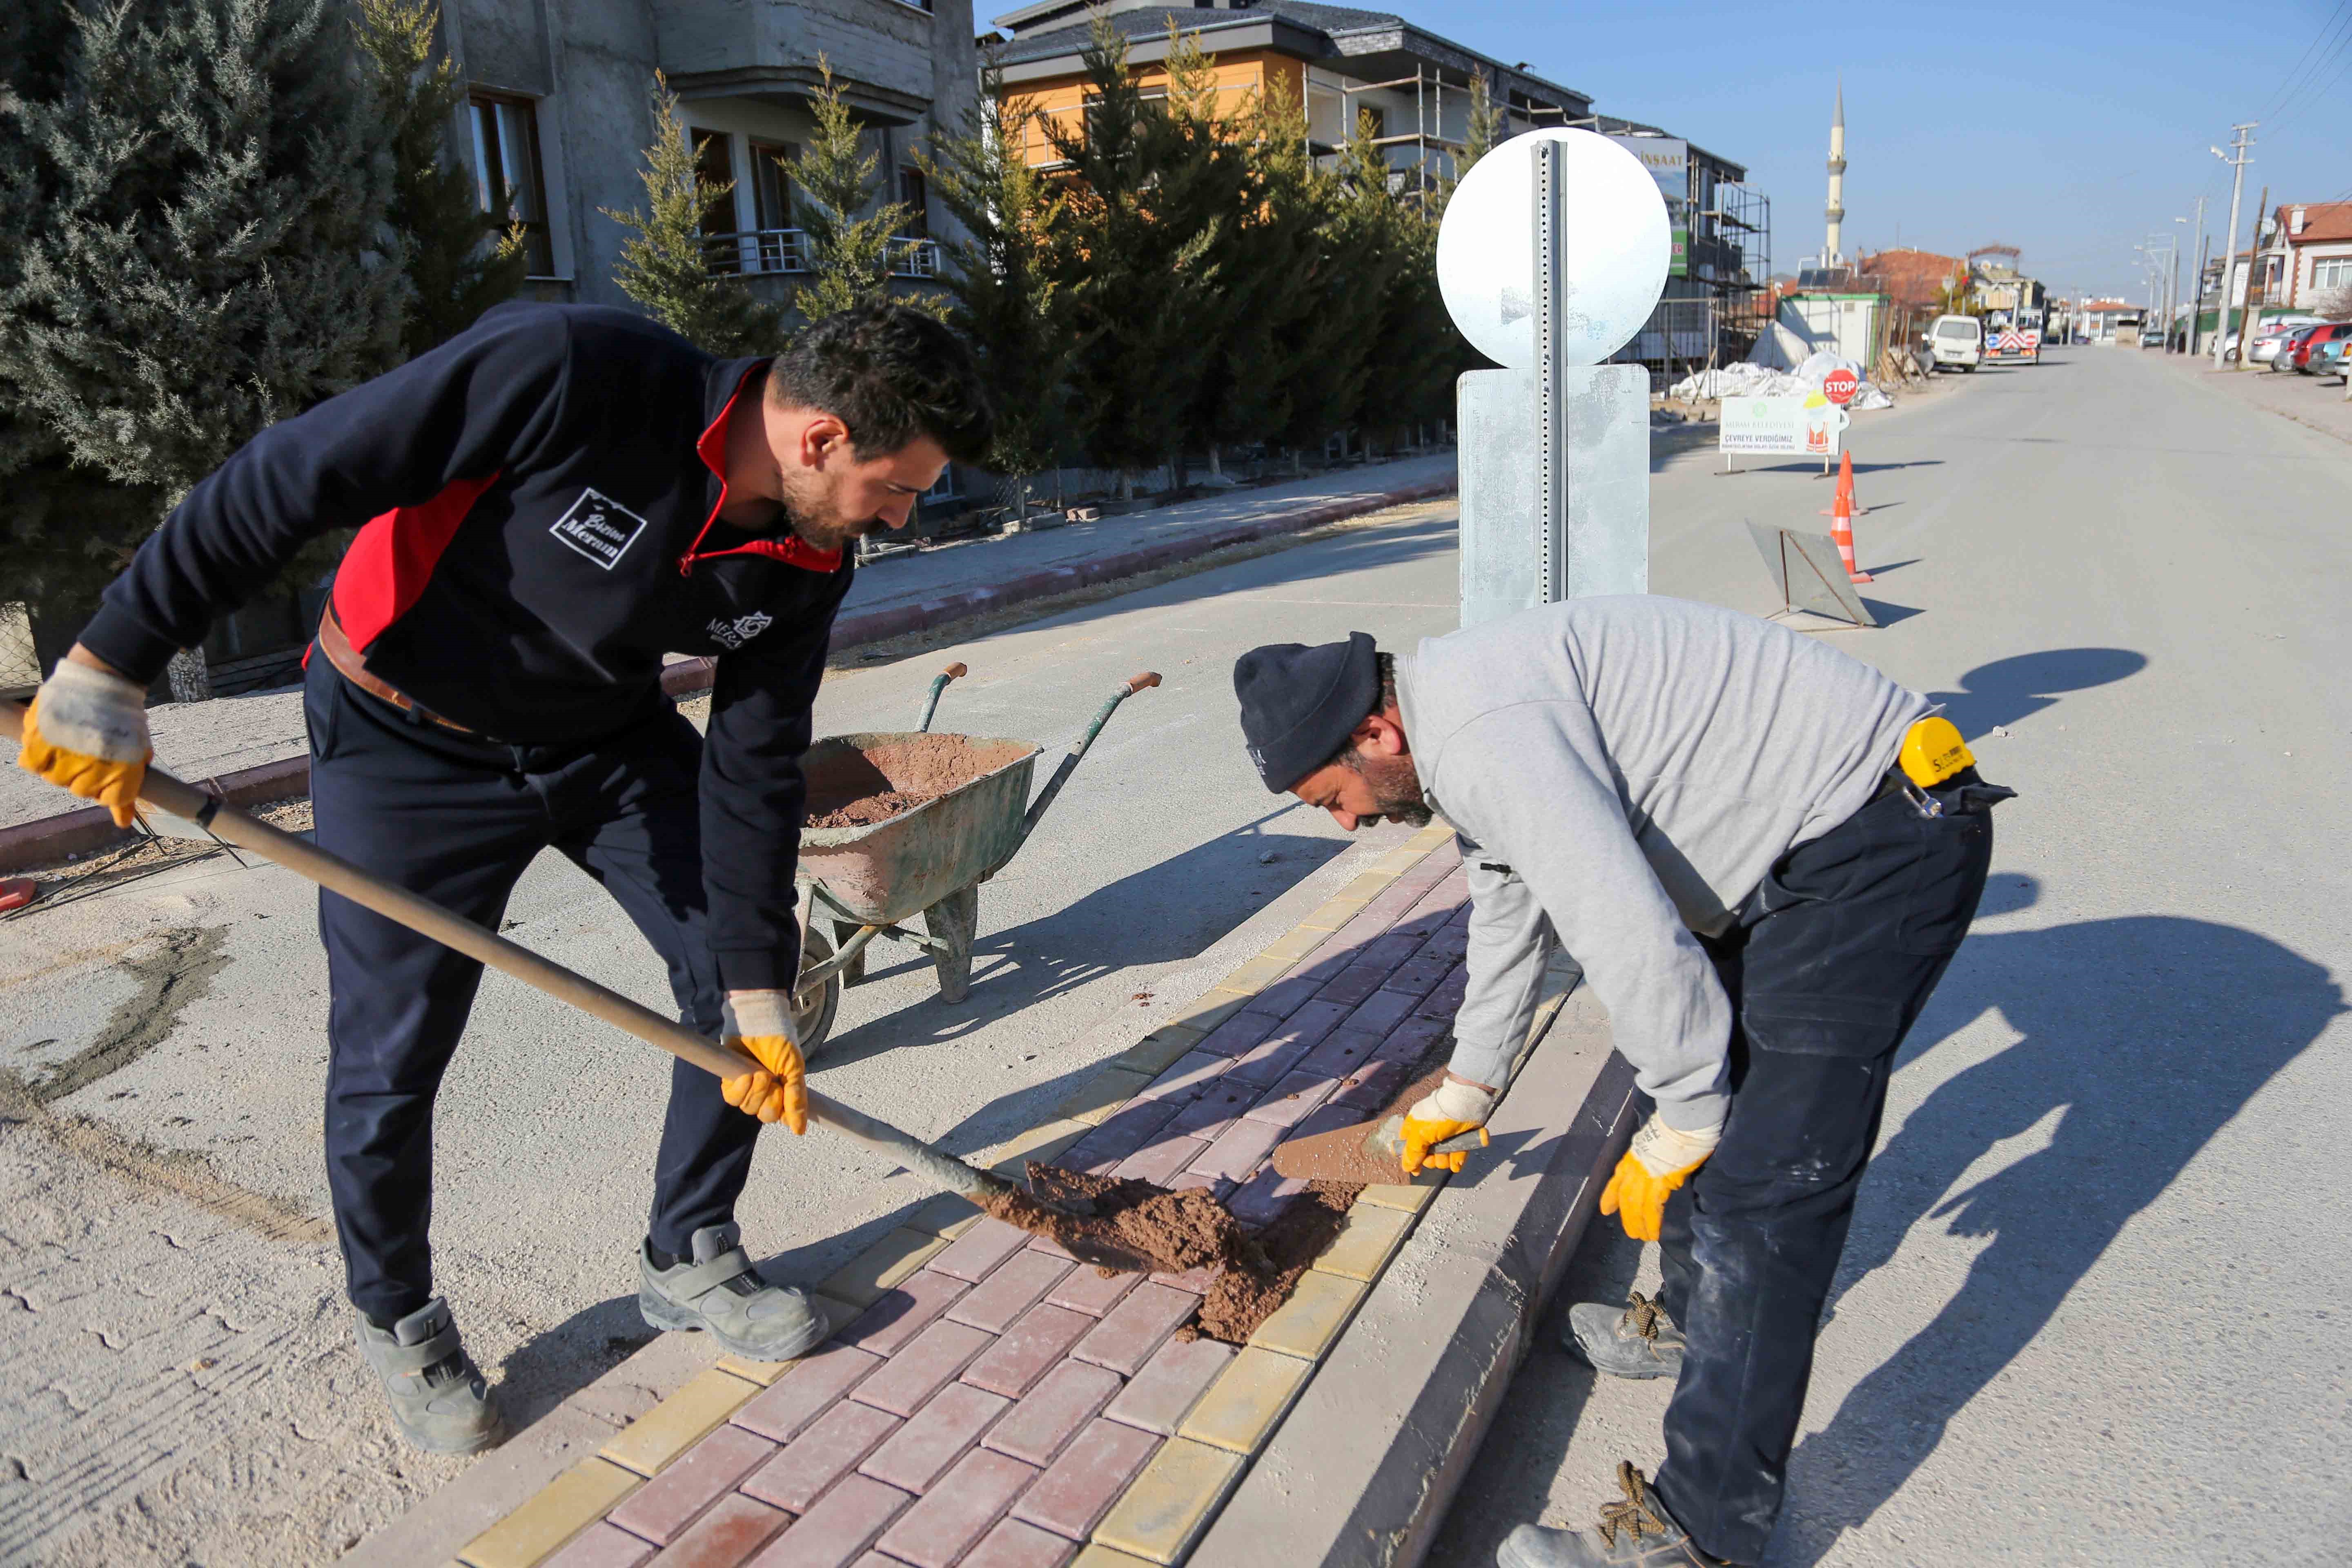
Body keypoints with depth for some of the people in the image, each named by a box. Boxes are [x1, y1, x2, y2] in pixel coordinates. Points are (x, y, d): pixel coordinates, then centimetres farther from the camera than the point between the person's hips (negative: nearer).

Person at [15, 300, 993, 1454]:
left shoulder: (809, 562, -15)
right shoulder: (567, 375, -34)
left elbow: (753, 769, -8)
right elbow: (282, 484, -25)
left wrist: (758, 989, -8)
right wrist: (110, 667, -20)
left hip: (613, 739, 5)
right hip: (405, 743, -5)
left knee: (745, 974, 1)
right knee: (390, 1060, 2)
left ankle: (688, 1262, 23)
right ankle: (398, 1323, 30)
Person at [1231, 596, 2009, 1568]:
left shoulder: (1486, 732, -24)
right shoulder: (1465, 723, 11)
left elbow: (1629, 937, -27)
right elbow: (1510, 915, 25)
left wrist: (1678, 1132, -12)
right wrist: (1462, 1095, 37)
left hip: (1882, 844, -10)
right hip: (1815, 840, 10)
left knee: (1762, 1184, -10)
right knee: (1705, 1084, 22)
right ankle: (1692, 1317, 43)